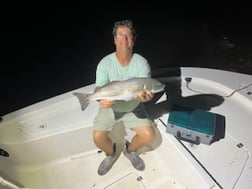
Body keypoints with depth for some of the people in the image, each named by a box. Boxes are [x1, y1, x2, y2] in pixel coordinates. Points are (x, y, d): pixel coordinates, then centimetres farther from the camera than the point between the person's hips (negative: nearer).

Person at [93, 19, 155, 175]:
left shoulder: (142, 63, -15)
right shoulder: (105, 63, -15)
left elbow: (145, 90, -21)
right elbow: (99, 89, -20)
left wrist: (144, 96, -46)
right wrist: (101, 99, -44)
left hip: (134, 108, 1)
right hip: (110, 107, 0)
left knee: (149, 135, -14)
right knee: (98, 137, -16)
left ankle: (130, 150, 21)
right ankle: (111, 153, 21)